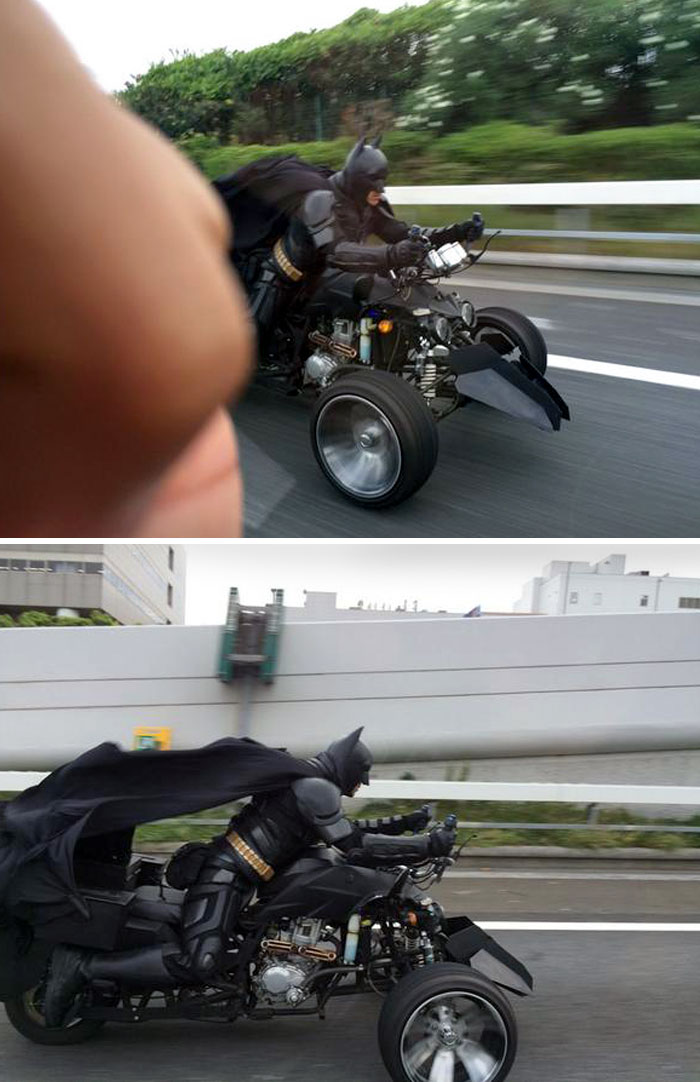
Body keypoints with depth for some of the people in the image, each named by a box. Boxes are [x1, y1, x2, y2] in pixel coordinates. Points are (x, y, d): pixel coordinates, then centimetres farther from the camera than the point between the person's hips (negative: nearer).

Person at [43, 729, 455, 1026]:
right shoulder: (317, 789, -13)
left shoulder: (308, 780, 19)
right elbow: (355, 847, -19)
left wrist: (403, 823, 21)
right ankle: (84, 965, -20)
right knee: (200, 965, -26)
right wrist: (428, 845, -14)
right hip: (226, 874, -11)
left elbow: (347, 828, 26)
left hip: (231, 871, 11)